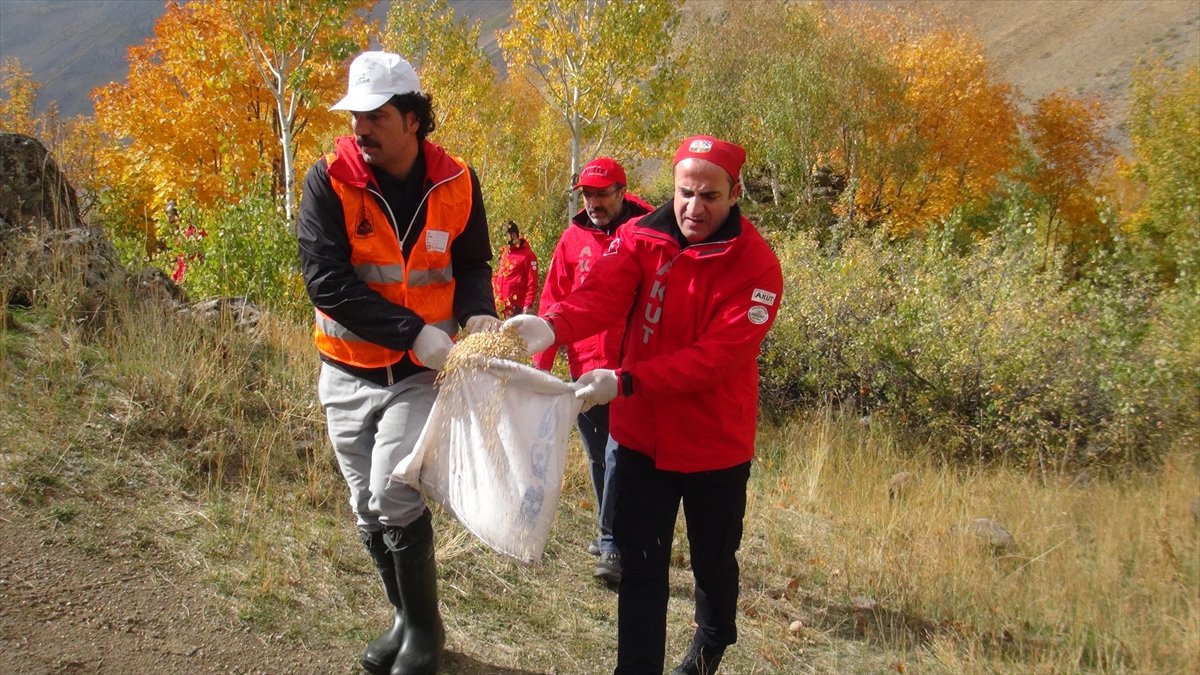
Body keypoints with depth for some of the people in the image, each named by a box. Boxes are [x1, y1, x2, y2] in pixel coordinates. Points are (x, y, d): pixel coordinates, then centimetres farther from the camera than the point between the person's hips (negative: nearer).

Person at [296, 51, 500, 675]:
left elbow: (472, 265, 6)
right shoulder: (329, 180, -11)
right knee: (368, 505, 11)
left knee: (394, 491, -15)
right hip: (348, 373, 2)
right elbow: (326, 281, -20)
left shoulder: (455, 184, -6)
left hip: (422, 371, -1)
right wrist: (413, 331, -26)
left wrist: (478, 313, -16)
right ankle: (404, 617, 33)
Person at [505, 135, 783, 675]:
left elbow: (715, 357, -25)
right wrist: (554, 326, -46)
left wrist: (625, 381, -35)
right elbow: (601, 295, -24)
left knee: (712, 561, 19)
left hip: (716, 444, -1)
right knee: (640, 568, 7)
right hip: (642, 437, 1)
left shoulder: (756, 266, -16)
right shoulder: (640, 239, -6)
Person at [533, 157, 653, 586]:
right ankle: (612, 534, 30)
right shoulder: (574, 237, 7)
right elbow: (553, 301, 9)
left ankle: (613, 547, -6)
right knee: (597, 456, 14)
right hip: (584, 367, 5)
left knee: (619, 454, -11)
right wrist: (542, 363, 2)